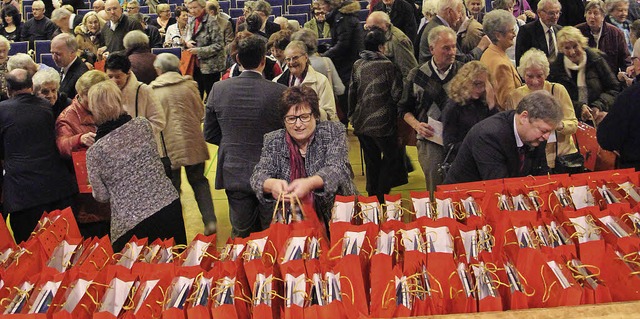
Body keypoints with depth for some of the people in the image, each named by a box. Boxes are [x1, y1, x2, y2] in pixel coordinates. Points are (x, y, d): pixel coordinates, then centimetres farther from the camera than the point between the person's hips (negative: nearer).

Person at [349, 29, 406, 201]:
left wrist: (352, 115, 17)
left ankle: (372, 194, 29)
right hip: (382, 123, -5)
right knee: (391, 157, 13)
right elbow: (397, 94, -13)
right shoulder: (388, 66, -13)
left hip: (361, 122, 5)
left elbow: (352, 92, 7)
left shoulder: (357, 65, 1)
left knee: (371, 161, 18)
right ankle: (382, 195, 12)